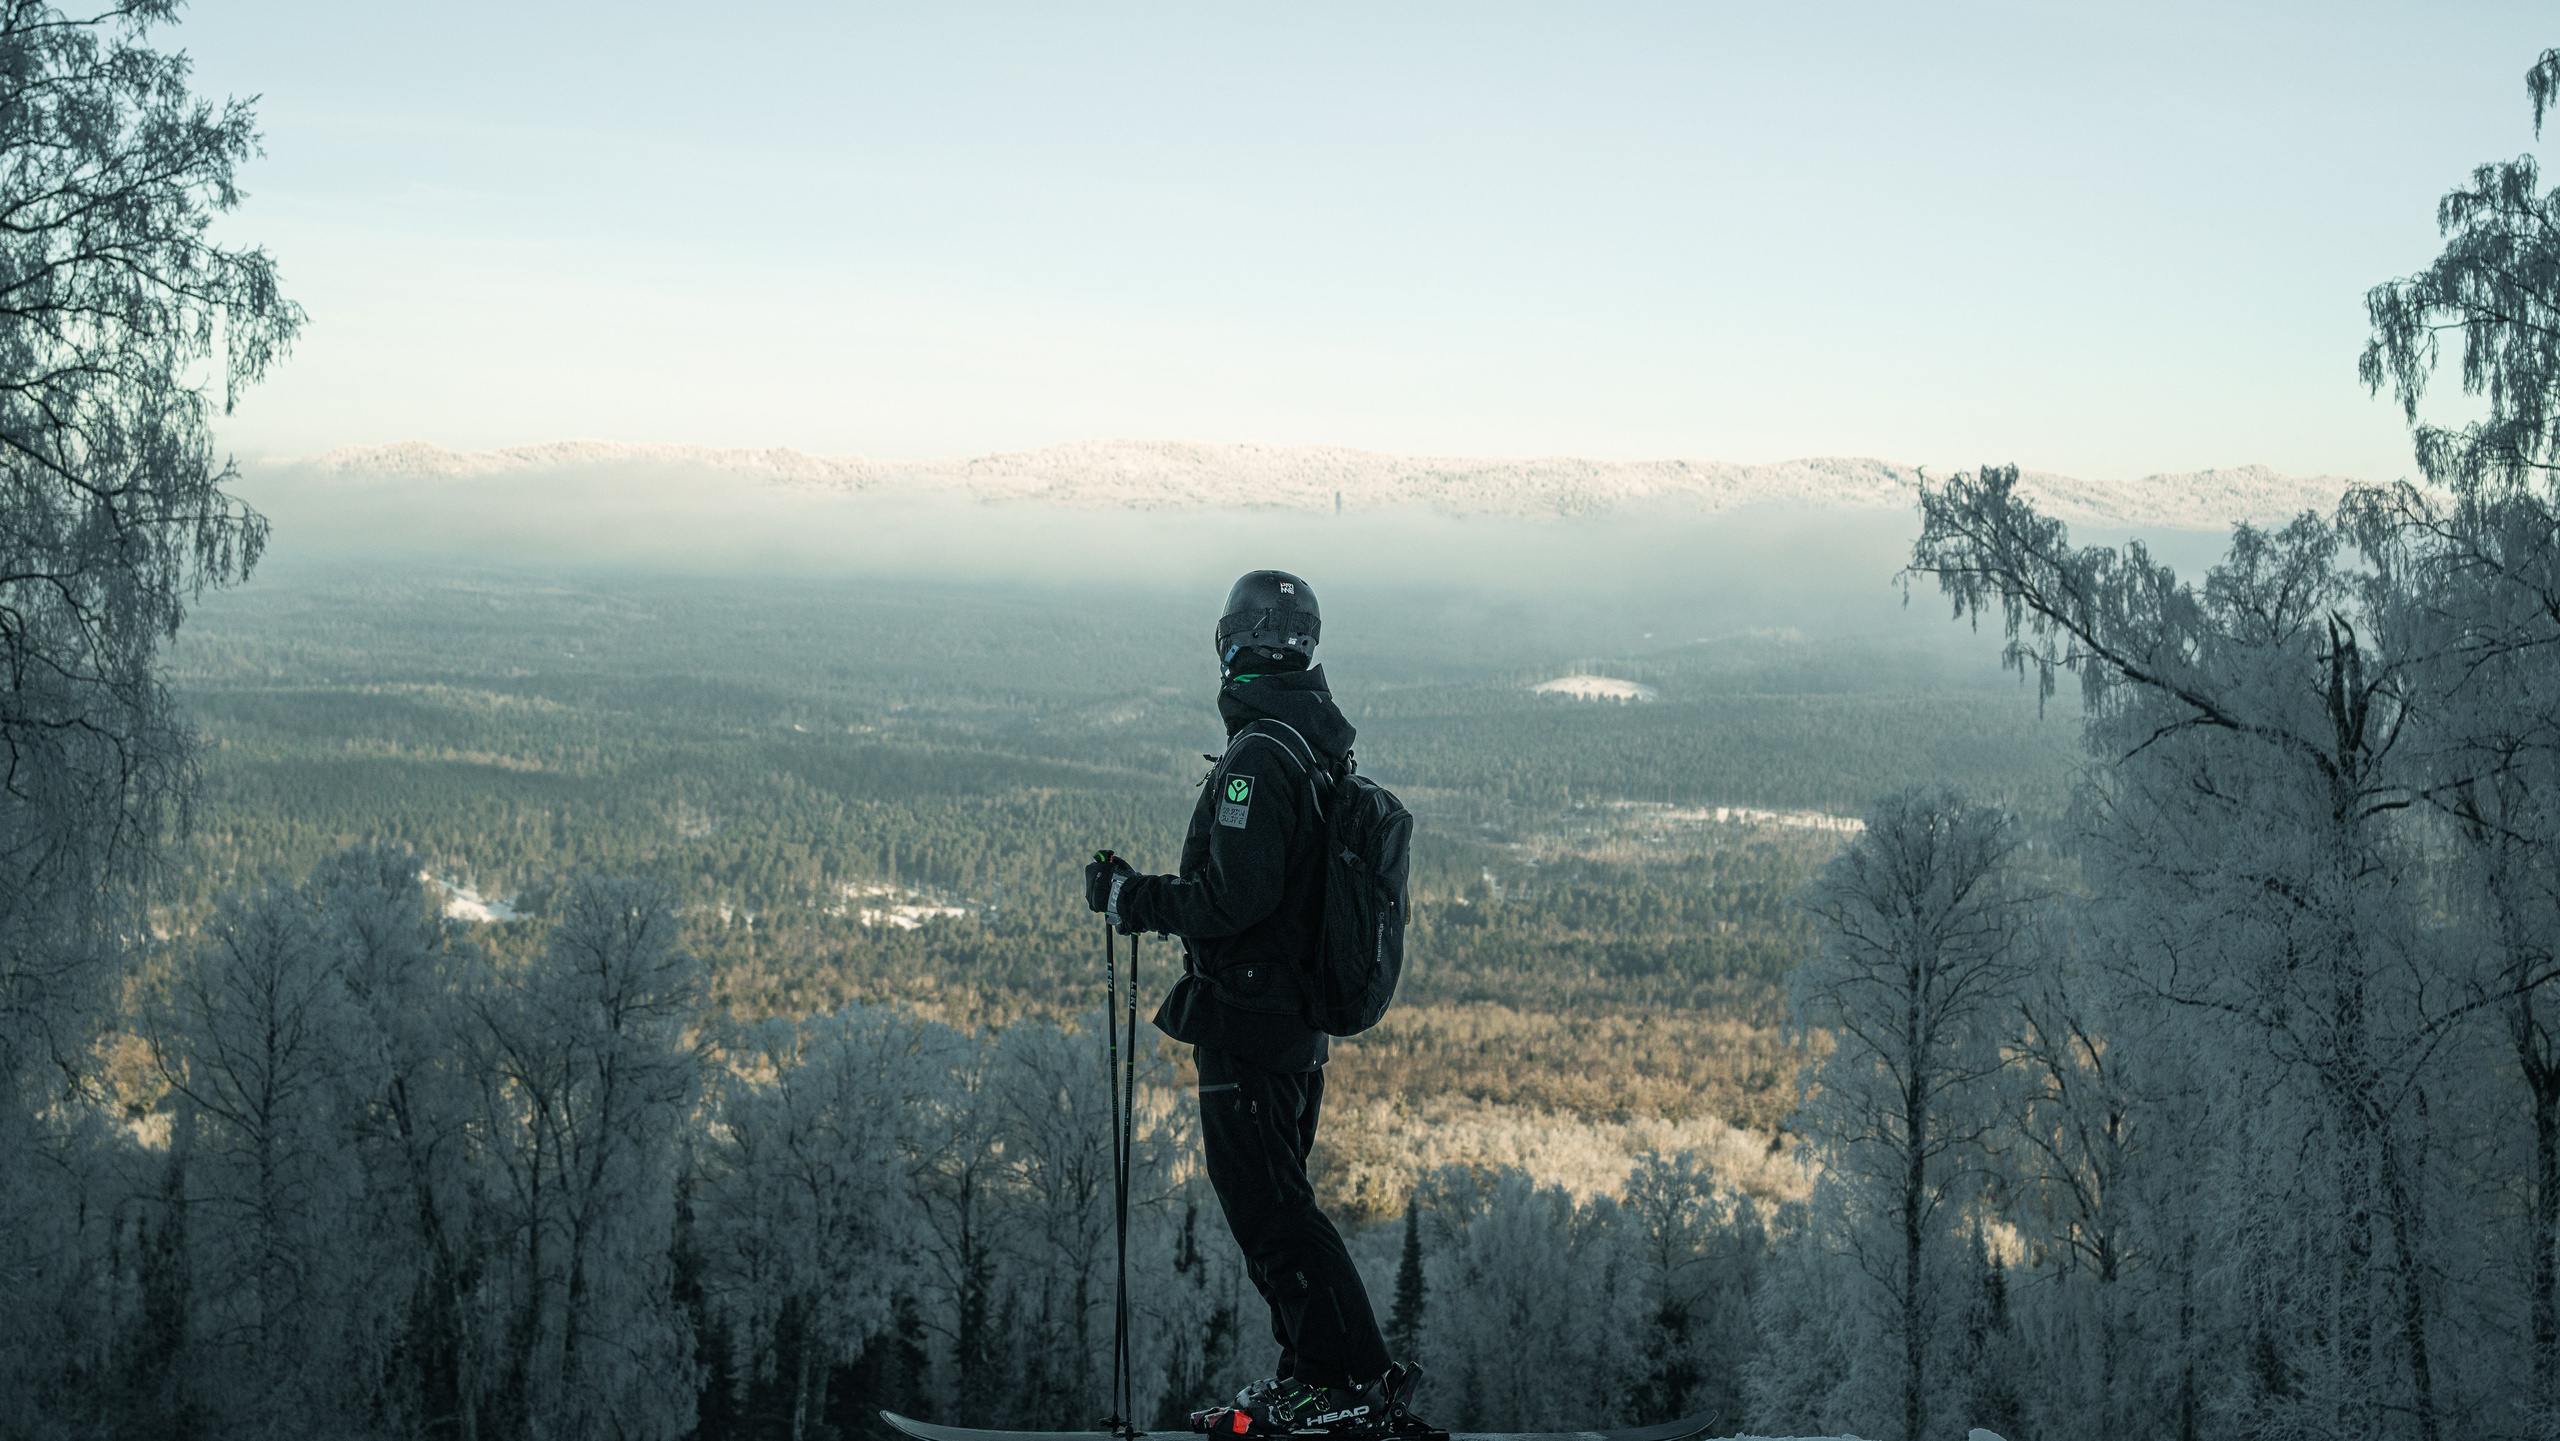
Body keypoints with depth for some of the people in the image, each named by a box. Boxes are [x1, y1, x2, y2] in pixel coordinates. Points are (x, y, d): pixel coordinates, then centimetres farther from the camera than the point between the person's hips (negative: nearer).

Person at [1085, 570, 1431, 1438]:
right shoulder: (1320, 744, 9)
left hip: (1246, 1017, -10)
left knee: (1265, 1205, -3)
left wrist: (1128, 898, -13)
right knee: (1276, 1197, 18)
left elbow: (1233, 899, -26)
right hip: (1303, 1013, 10)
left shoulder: (1258, 757, -22)